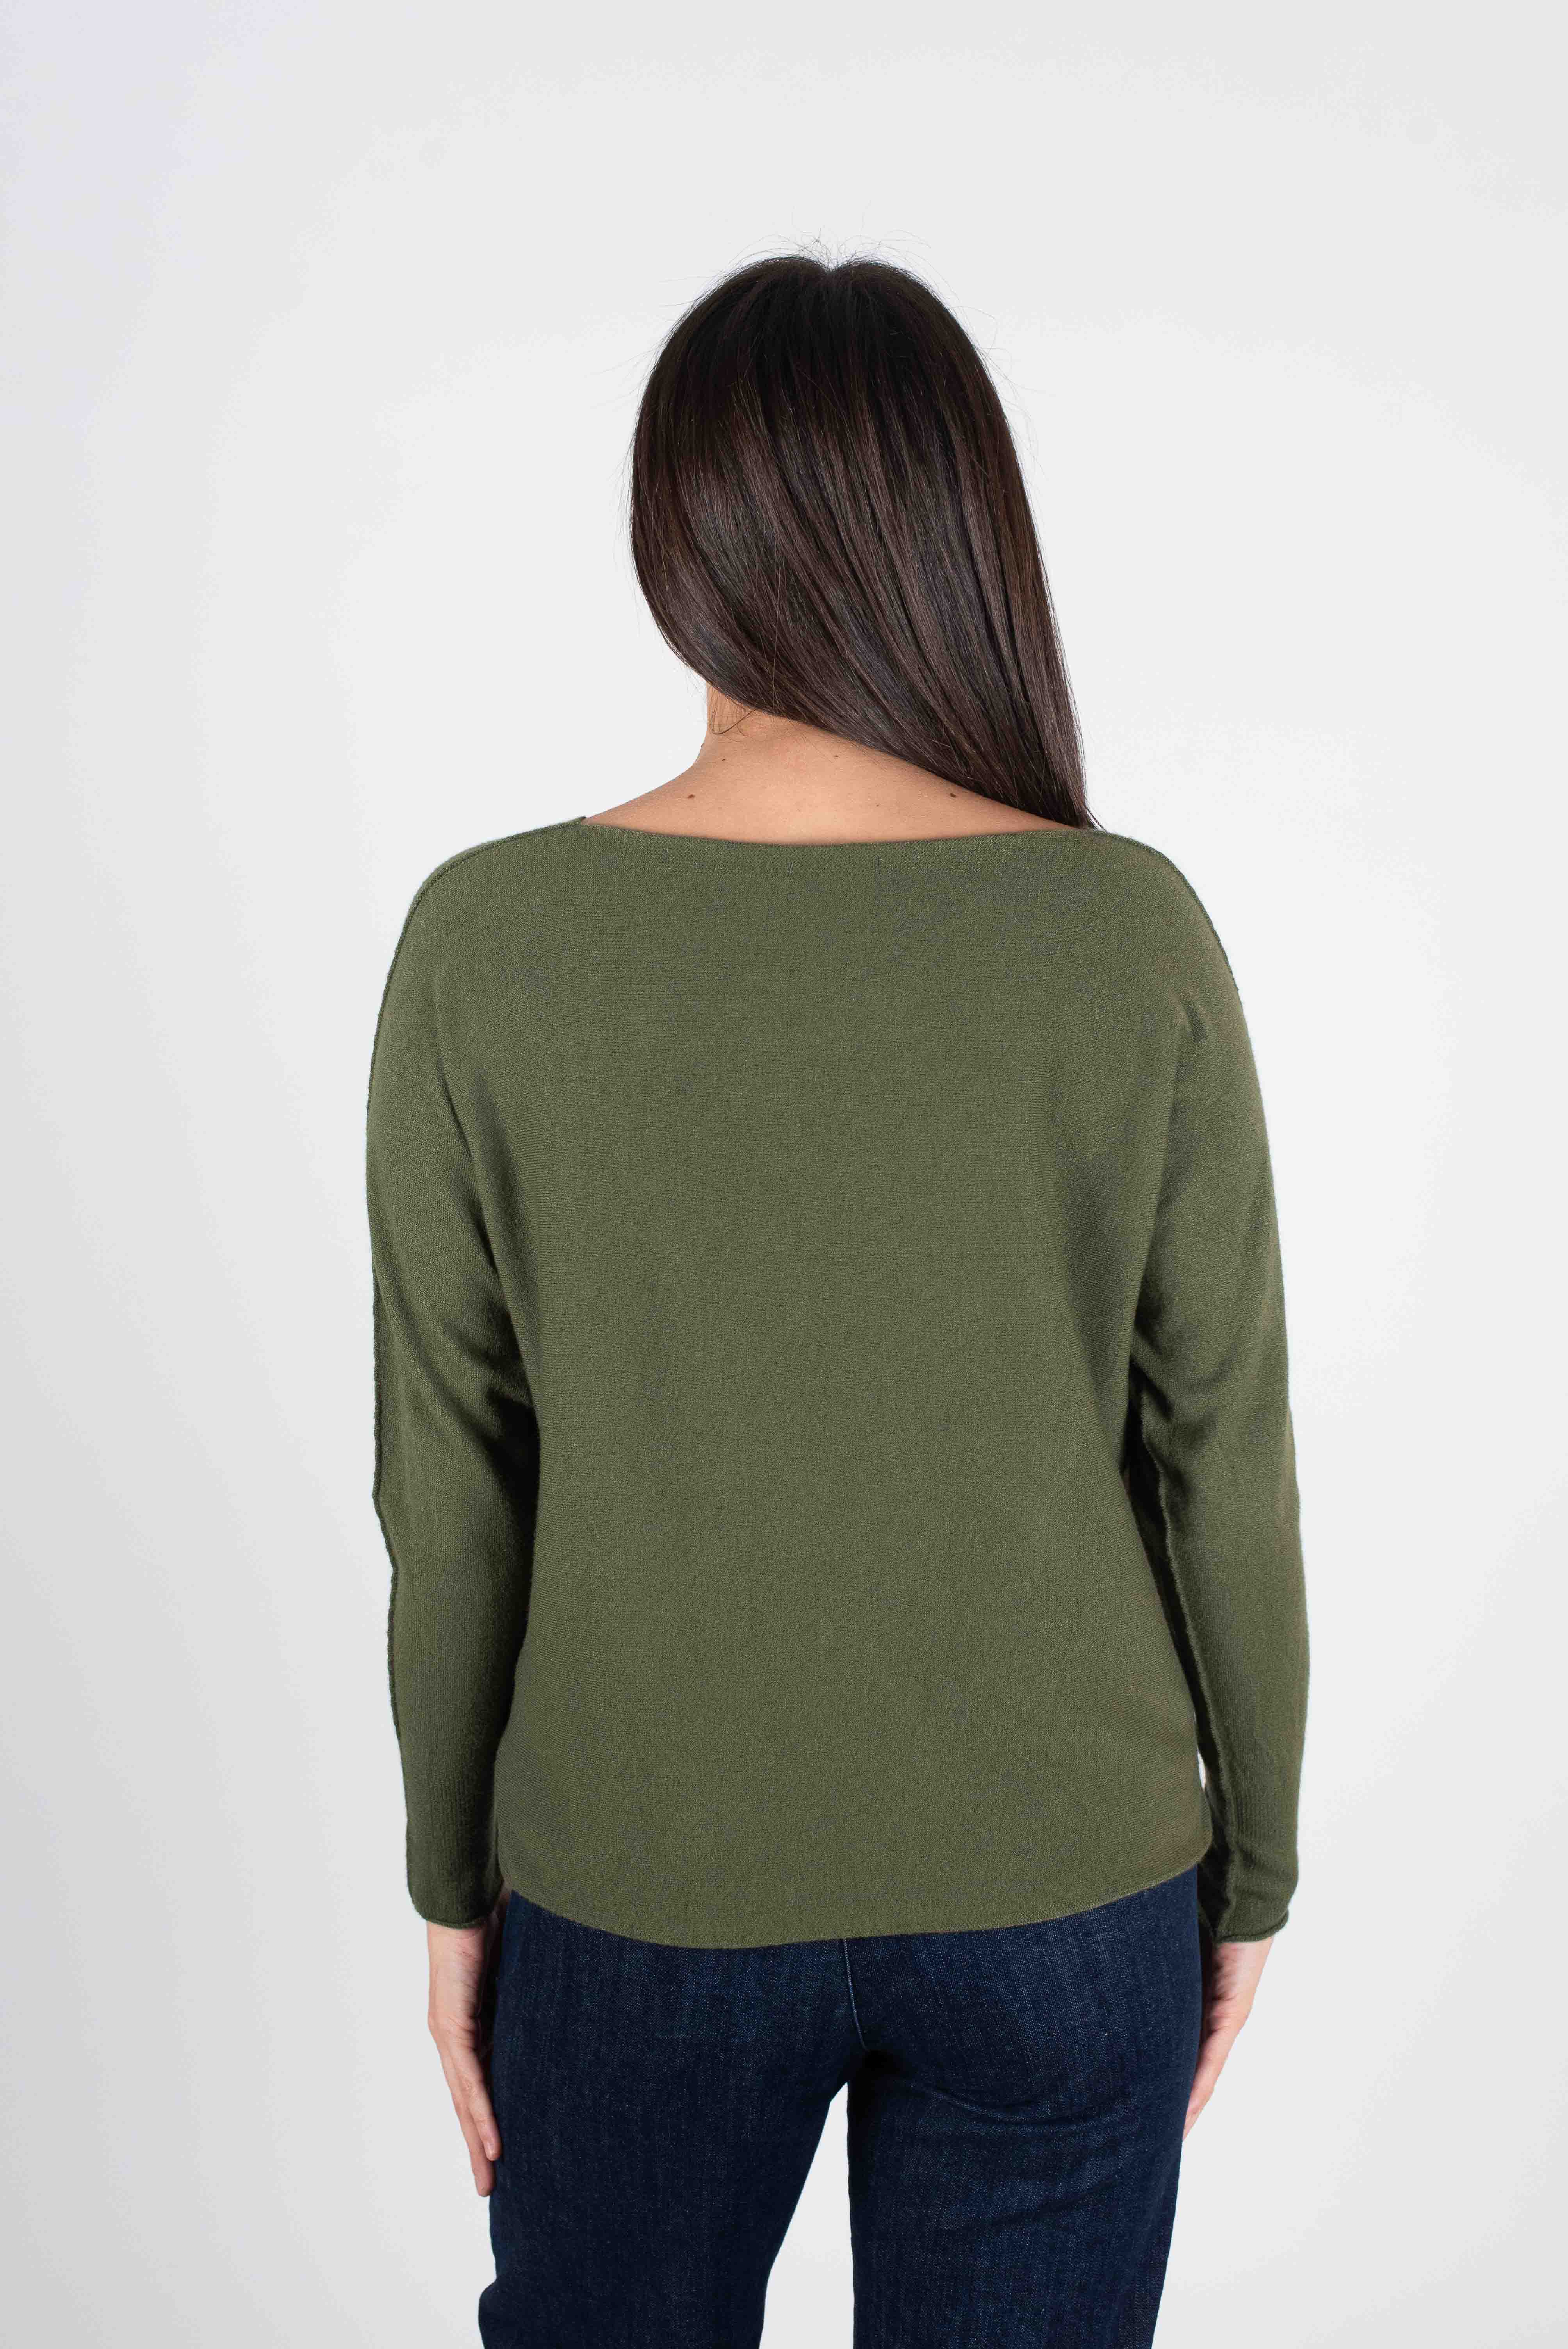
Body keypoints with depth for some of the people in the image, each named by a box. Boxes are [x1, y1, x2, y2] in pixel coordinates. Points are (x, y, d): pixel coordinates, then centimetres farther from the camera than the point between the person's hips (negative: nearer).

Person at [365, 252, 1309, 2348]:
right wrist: (1252, 1863, 6)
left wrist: (452, 1877, 5)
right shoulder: (1133, 933, -15)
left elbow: (451, 1482, -9)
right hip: (1061, 1886, 1)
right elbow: (1224, 1455, -9)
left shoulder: (489, 941, -15)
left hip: (647, 1883, 0)